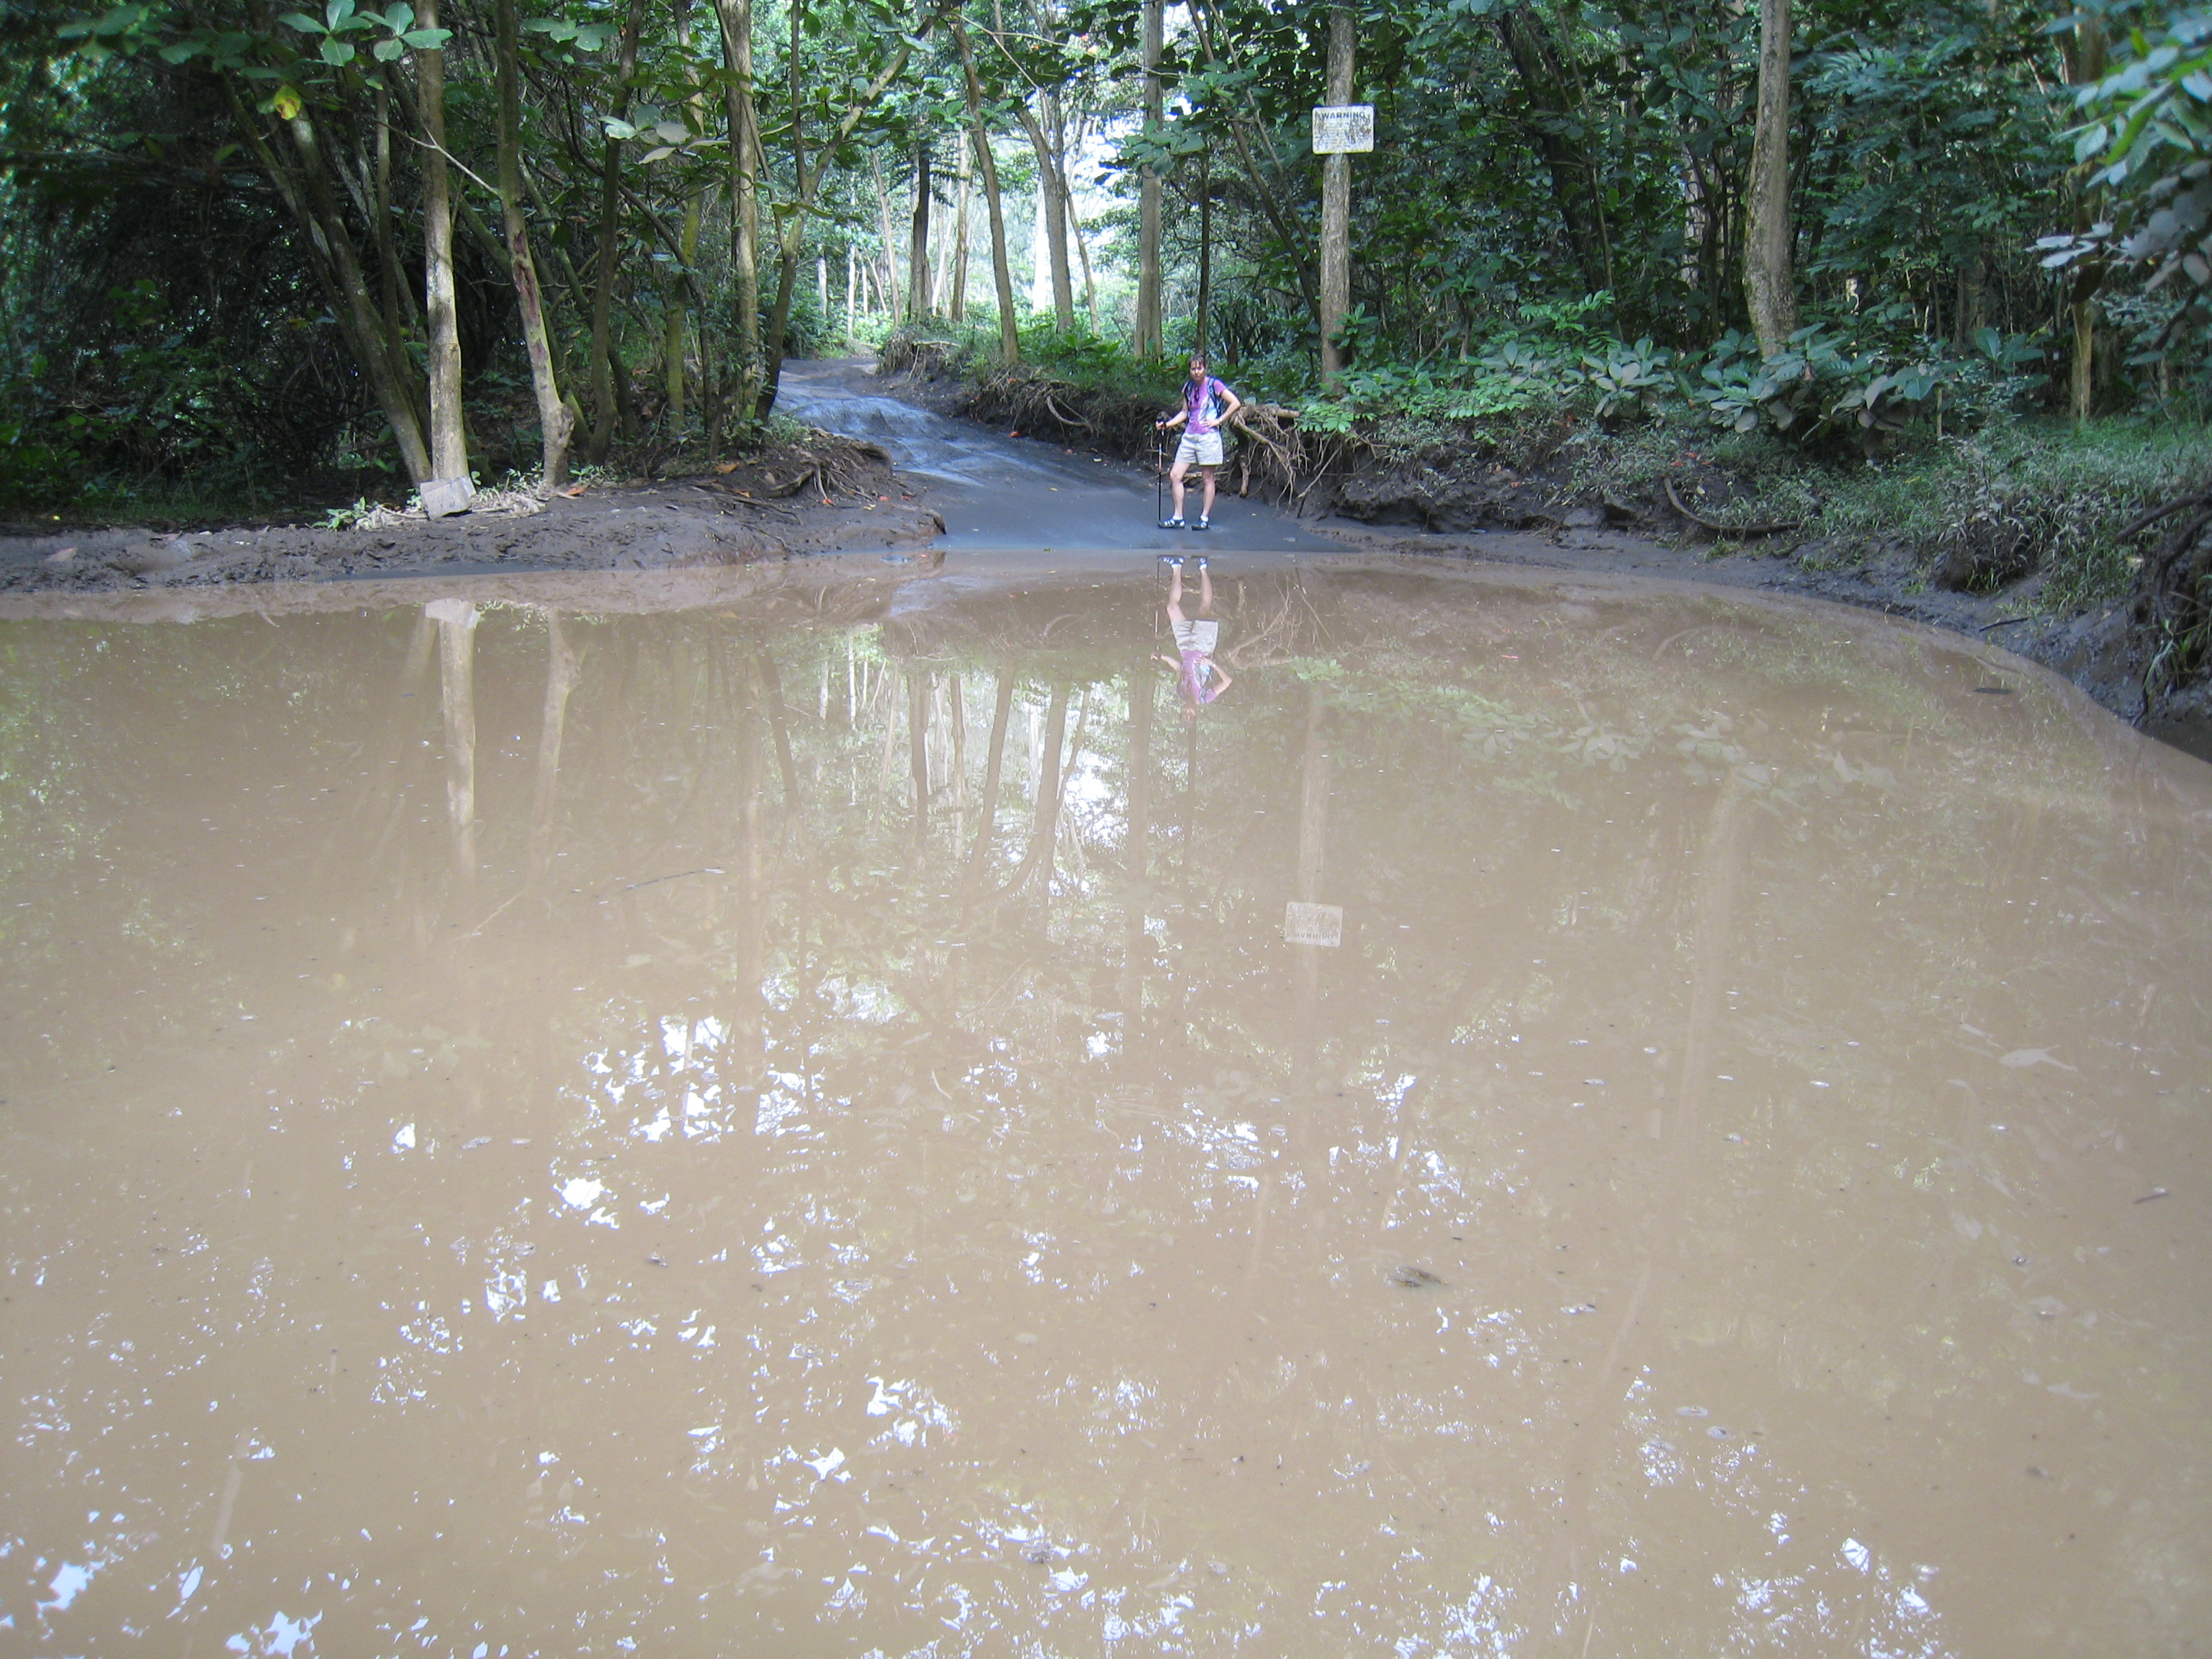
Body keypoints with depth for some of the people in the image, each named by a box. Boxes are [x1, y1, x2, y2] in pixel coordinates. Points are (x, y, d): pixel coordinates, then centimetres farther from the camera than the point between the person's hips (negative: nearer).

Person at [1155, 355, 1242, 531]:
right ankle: (1178, 518, 7)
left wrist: (1219, 420, -9)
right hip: (1189, 436, 6)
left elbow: (1236, 403, -11)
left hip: (1208, 437, -6)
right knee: (1175, 475, 1)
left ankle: (1205, 518, 9)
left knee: (1208, 478, 2)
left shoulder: (1213, 385, -7)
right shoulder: (1188, 387, 11)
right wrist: (1167, 424, 9)